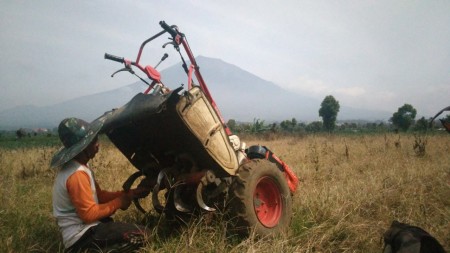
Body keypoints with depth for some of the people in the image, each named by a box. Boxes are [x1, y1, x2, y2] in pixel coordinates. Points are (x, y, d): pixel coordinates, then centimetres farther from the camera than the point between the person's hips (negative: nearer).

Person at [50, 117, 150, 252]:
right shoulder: (77, 175, -25)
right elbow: (89, 214, -22)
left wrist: (130, 193, 3)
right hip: (81, 236, -10)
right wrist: (119, 202, -11)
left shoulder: (79, 166, 6)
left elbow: (99, 195, 10)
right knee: (141, 235, -18)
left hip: (81, 227, 10)